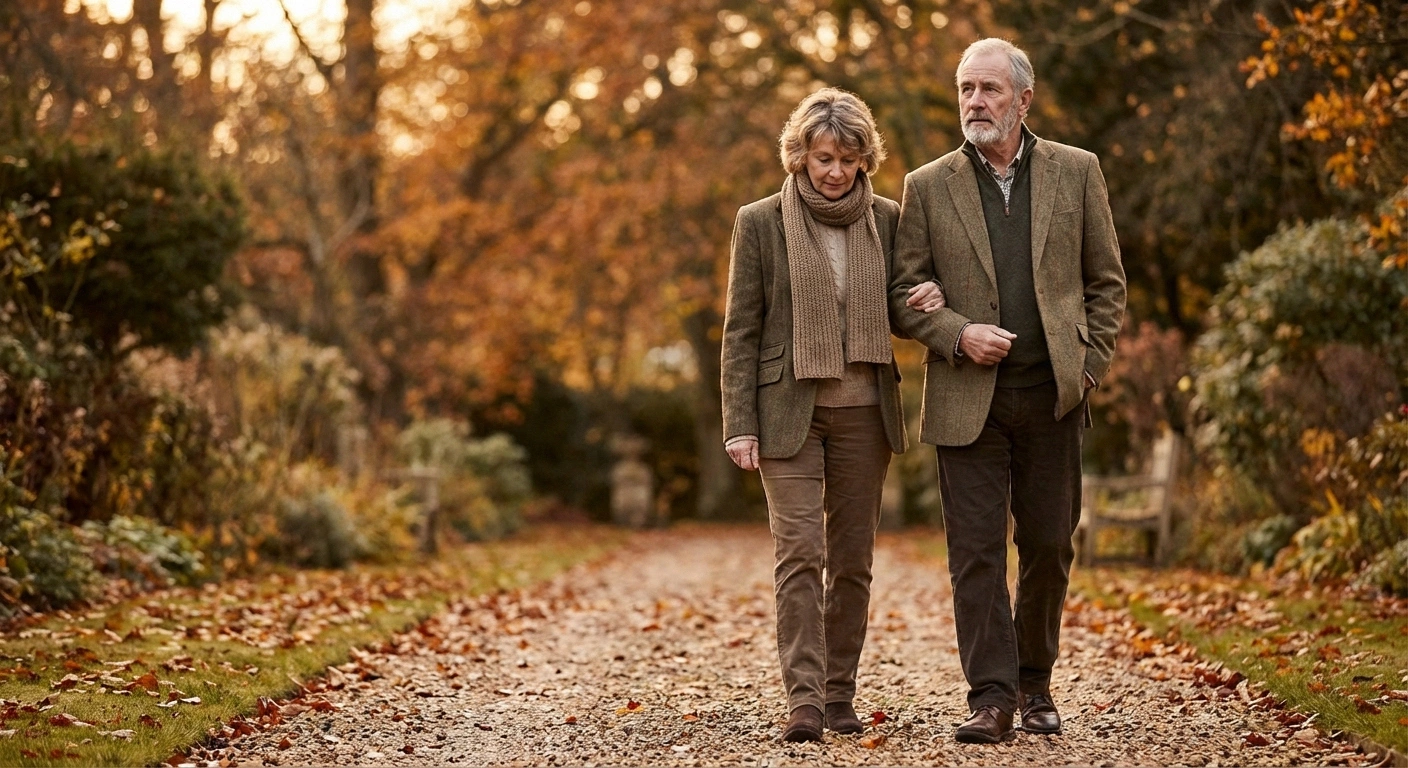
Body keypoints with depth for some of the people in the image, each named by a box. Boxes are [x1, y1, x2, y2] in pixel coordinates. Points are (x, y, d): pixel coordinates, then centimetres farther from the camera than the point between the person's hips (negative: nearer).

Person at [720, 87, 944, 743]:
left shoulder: (887, 220, 7)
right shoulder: (761, 223, -1)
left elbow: (901, 308, 18)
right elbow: (740, 331, -1)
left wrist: (927, 303, -7)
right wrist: (739, 425, -7)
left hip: (865, 412, 3)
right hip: (789, 411, -3)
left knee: (853, 559, 6)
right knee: (800, 554, -11)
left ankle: (840, 695, 14)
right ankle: (804, 701, -12)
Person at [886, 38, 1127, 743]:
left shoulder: (1076, 172, 6)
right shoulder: (927, 187, 4)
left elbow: (1106, 281, 10)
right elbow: (903, 290, 5)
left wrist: (1088, 366, 2)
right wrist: (958, 334, -12)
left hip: (1052, 397, 1)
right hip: (968, 399, -1)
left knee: (1049, 546, 8)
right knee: (976, 551, -4)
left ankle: (1034, 681, 25)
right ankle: (990, 698, -1)